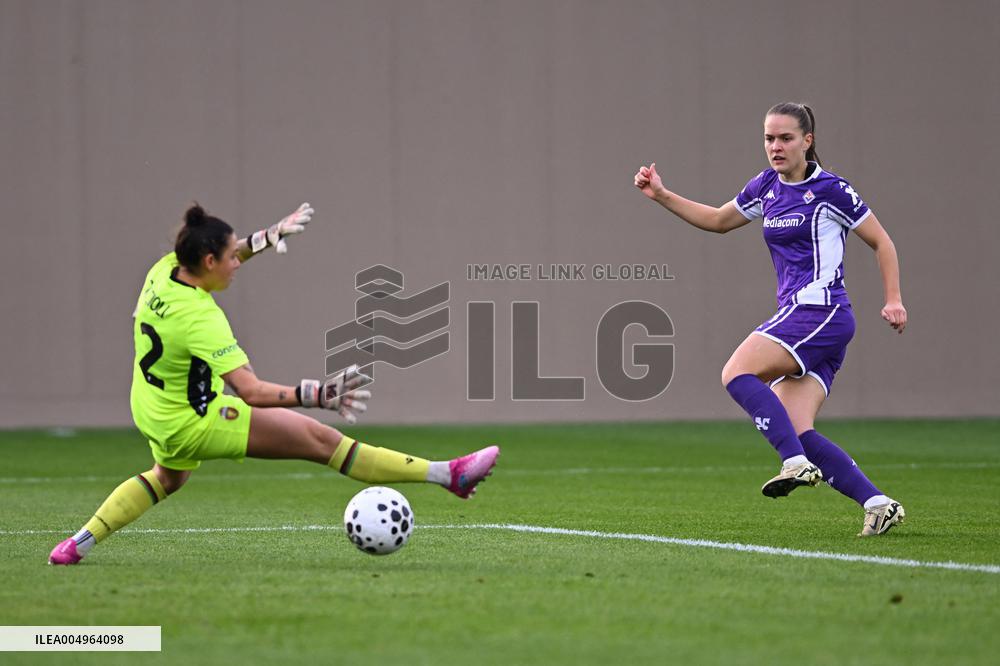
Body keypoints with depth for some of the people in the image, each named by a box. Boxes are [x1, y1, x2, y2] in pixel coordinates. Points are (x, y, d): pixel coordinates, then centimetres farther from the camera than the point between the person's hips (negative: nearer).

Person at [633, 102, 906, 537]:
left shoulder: (830, 190, -4)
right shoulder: (766, 187, 16)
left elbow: (882, 242, 2)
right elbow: (718, 220, 31)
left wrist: (893, 300, -7)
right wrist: (662, 196, 24)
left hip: (821, 311, -7)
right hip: (796, 315, 7)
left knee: (736, 373, -22)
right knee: (797, 432, -6)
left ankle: (798, 463, -27)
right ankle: (878, 504, -7)